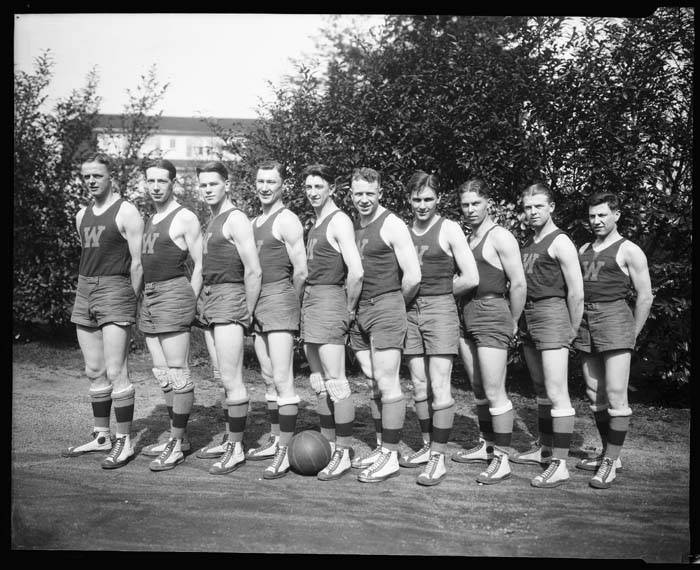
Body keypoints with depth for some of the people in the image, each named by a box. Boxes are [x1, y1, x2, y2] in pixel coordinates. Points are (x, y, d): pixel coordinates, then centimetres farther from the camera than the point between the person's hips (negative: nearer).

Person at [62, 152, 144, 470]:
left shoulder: (126, 213, -6)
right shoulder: (82, 215, 16)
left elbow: (138, 262, -7)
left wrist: (129, 302, -6)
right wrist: (87, 293, 13)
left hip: (115, 290, -7)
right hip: (84, 291, 7)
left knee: (115, 372, -10)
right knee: (94, 372, 10)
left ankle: (124, 442, -3)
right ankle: (101, 436, 19)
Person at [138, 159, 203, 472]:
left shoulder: (185, 218, -6)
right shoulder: (150, 219, 18)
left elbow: (201, 264, -8)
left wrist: (189, 303, -9)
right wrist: (143, 298, 15)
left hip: (173, 294, -9)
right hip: (149, 296, 9)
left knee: (176, 372, -6)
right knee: (162, 373, 10)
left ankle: (176, 446, -3)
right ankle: (175, 437, 18)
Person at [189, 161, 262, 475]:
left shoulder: (236, 219, -10)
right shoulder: (211, 221, 18)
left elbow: (254, 271, -15)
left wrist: (247, 313, -12)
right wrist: (203, 304, 14)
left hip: (229, 299, -9)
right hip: (209, 300, 9)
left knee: (231, 379, -7)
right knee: (224, 378, 13)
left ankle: (236, 449, -2)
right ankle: (229, 440, 22)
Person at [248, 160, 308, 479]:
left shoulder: (287, 220, -9)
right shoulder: (254, 222, 18)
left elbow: (300, 272, -11)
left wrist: (288, 303, 1)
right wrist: (252, 304, 12)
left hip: (279, 299, -9)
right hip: (257, 304, 9)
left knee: (282, 379, -11)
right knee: (268, 378, 14)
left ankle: (285, 452, -9)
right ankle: (274, 441, 23)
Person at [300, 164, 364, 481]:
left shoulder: (339, 221, -11)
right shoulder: (314, 223, 17)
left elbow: (356, 272, -19)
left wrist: (349, 309, -10)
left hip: (329, 300, -9)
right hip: (309, 301, 10)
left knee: (335, 382, -7)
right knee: (319, 383, 13)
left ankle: (343, 455, -1)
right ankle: (328, 447, 23)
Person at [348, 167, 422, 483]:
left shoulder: (392, 225, -8)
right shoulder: (352, 225, 14)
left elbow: (413, 276, -12)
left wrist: (396, 304, 1)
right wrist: (350, 307, 12)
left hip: (386, 307, -7)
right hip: (359, 313, 7)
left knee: (387, 382, -6)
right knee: (373, 383, 11)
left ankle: (390, 456, -1)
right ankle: (381, 448, 20)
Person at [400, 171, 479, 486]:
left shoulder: (449, 229, -2)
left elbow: (470, 278, -6)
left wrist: (439, 294, 1)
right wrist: (416, 296, 1)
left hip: (440, 309, -5)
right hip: (410, 312, 5)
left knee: (439, 387, -7)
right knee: (419, 385, 10)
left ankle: (438, 458, -3)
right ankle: (427, 446, 23)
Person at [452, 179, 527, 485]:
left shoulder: (500, 237, -9)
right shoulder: (468, 238, 16)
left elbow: (518, 284, -13)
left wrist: (512, 322, -4)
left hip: (491, 314, -8)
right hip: (466, 316, 8)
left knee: (494, 392, -7)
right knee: (478, 389, 15)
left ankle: (502, 459, -2)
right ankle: (486, 446, 27)